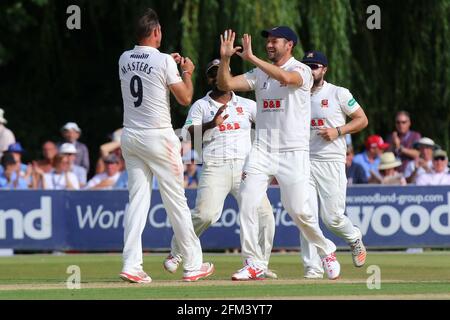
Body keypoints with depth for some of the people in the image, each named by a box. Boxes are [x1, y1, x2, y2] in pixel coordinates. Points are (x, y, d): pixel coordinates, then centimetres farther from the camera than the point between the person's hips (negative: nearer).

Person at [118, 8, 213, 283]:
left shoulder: (125, 60, 7)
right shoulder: (164, 61, -11)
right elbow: (185, 98, -5)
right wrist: (187, 72, 12)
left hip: (130, 136, 5)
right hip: (159, 137, -5)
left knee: (138, 199, 4)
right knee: (176, 201, 2)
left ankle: (131, 265, -7)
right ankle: (193, 265, 8)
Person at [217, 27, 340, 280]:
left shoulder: (302, 70, -3)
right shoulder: (259, 73, 14)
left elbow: (285, 77, -26)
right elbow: (226, 85, 6)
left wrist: (251, 58, -27)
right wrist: (225, 58, -9)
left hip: (293, 152, -5)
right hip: (261, 151, 5)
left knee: (298, 209, -8)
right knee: (248, 203, -9)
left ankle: (326, 250, 17)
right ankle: (254, 264, -3)